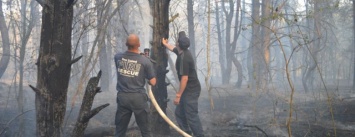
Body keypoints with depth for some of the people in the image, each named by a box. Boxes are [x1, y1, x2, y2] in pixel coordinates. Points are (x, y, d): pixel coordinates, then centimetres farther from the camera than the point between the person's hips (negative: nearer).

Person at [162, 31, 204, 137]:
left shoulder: (183, 58, -24)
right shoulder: (182, 52, 6)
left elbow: (184, 78, -26)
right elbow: (173, 49, 33)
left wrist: (178, 95, -23)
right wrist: (165, 44, 49)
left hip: (191, 91, -10)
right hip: (189, 89, 10)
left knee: (191, 116, -10)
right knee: (179, 113, 16)